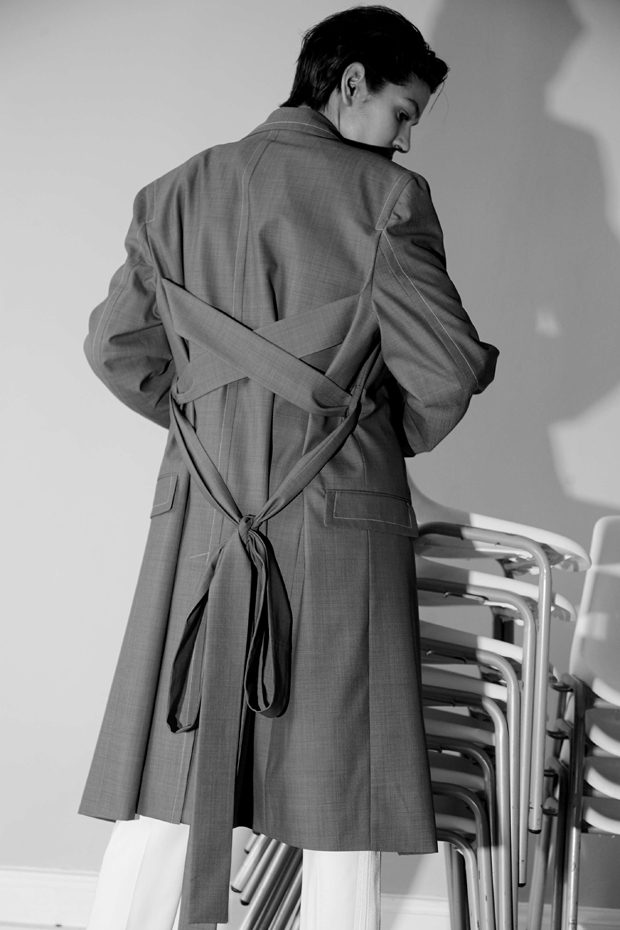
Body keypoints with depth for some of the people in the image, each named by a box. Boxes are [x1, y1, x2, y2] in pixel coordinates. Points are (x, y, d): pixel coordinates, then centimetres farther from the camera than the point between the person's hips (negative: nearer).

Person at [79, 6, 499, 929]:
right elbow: (447, 370, -6)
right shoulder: (385, 197, -5)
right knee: (341, 811, 7)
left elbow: (115, 345, 13)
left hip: (199, 522, 4)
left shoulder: (173, 195, 9)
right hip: (342, 520, -4)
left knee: (159, 797, 10)